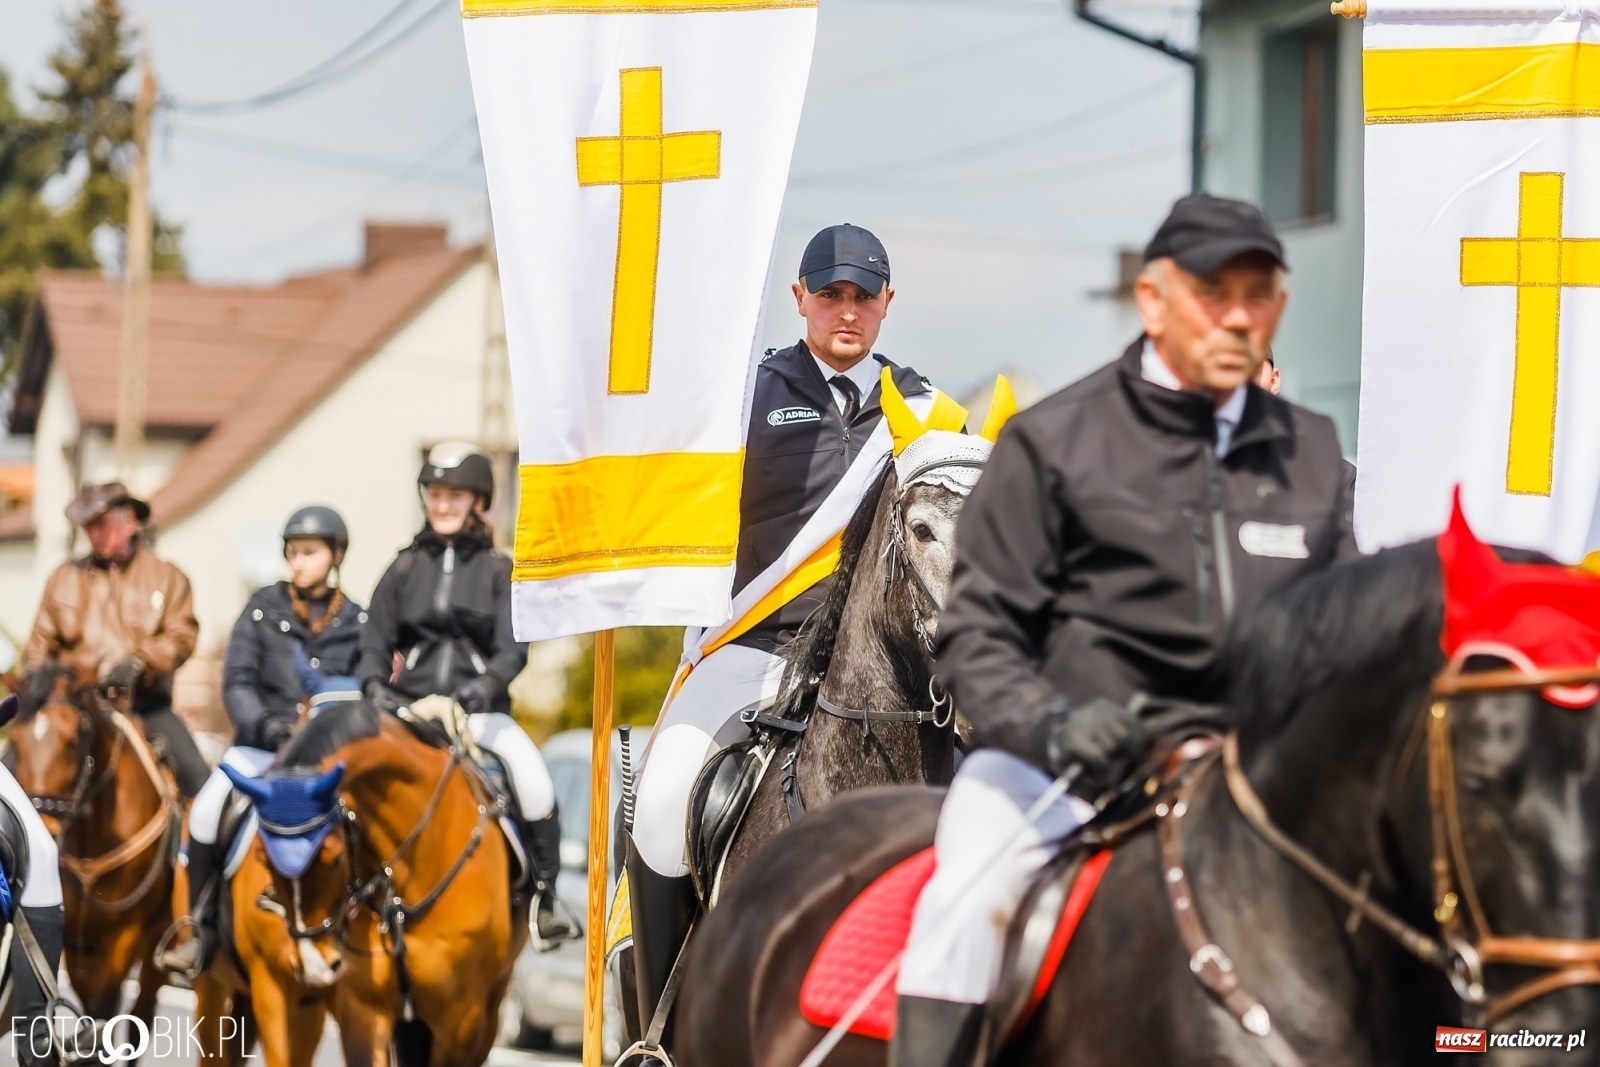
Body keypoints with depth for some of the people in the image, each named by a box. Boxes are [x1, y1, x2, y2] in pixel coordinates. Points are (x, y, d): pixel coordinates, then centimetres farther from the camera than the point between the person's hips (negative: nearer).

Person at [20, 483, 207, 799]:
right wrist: (36, 676, -6)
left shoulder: (166, 577, 7)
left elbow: (182, 637, -4)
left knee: (196, 773, -18)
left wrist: (138, 662, -20)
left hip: (143, 702, -1)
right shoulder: (66, 578, 11)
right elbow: (42, 640, 14)